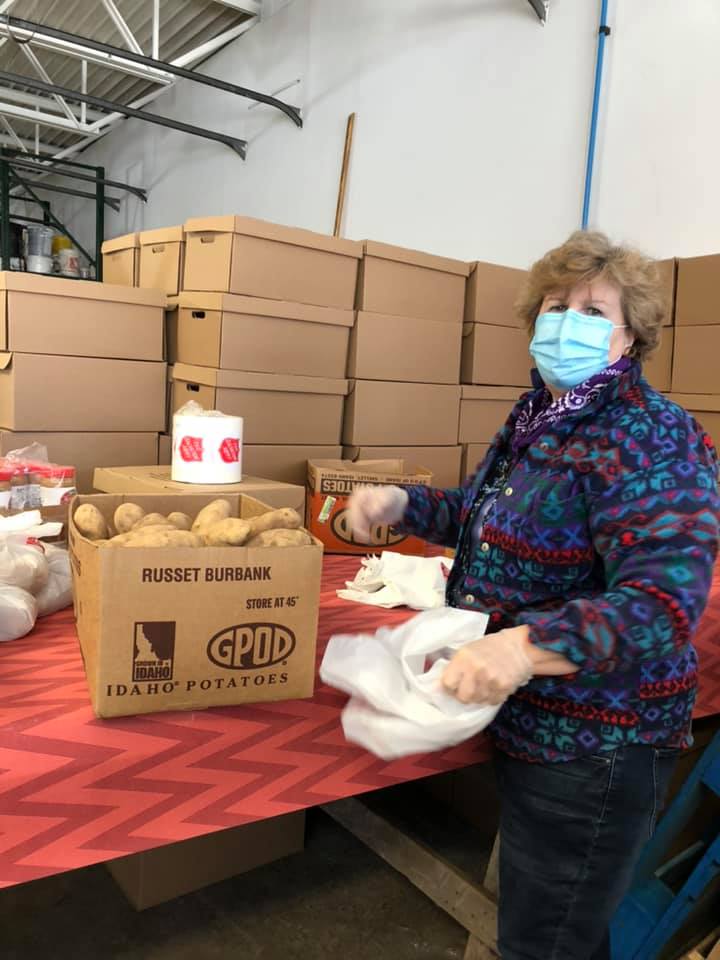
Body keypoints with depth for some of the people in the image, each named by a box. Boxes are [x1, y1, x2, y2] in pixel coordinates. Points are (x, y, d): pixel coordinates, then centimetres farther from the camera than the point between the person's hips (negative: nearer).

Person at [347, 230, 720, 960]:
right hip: (525, 722, 8)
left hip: (592, 745, -8)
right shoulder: (536, 416, 5)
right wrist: (401, 504, 1)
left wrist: (525, 646, -46)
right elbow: (490, 515, 18)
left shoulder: (649, 441, -21)